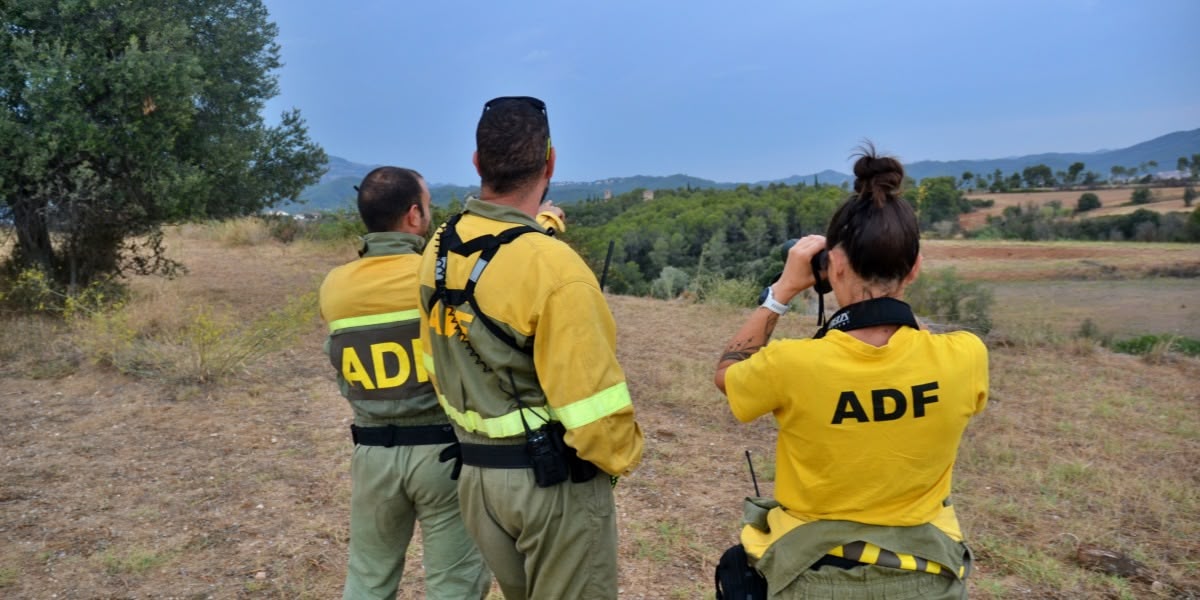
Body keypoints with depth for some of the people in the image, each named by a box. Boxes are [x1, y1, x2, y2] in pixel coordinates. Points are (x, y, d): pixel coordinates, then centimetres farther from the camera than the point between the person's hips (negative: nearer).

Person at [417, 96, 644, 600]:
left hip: (475, 472, 7)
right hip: (553, 480, -7)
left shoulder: (439, 249, -1)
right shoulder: (553, 268, -25)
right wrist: (623, 457, -4)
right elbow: (591, 407, -24)